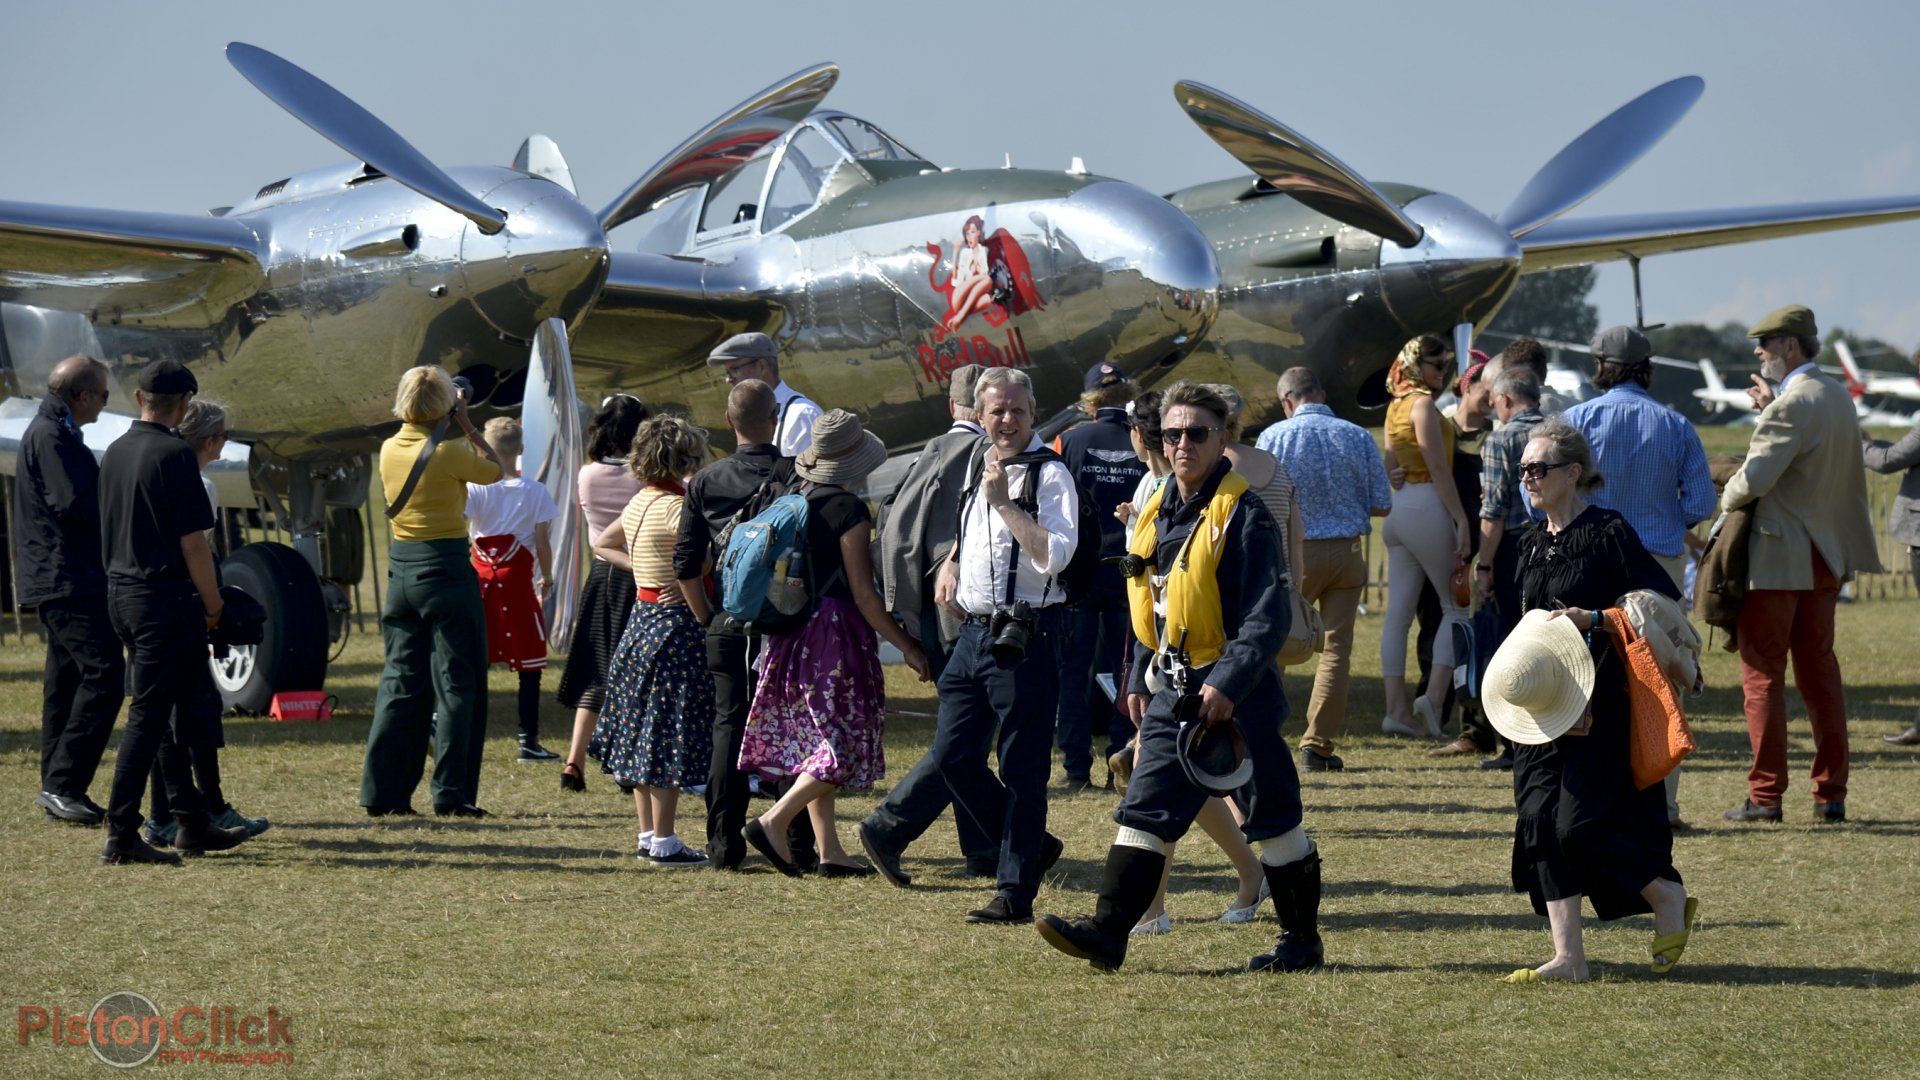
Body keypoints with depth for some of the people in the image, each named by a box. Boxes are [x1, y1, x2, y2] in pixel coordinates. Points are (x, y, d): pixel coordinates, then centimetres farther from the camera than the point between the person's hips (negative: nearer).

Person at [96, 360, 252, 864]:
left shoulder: (115, 452, 11)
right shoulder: (173, 455, -14)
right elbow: (193, 542, -16)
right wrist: (213, 604, -4)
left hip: (121, 592, 9)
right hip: (163, 596, -9)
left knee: (175, 709, 16)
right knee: (149, 717, -6)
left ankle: (192, 822, 22)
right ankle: (121, 836, -7)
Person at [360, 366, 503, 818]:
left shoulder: (389, 451, 4)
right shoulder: (450, 453, -14)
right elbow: (494, 470, 5)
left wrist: (456, 429, 20)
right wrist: (467, 426, 10)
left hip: (401, 569, 6)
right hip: (446, 570, -6)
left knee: (400, 680, 11)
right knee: (456, 684, 1)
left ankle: (382, 792, 9)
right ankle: (451, 794, -1)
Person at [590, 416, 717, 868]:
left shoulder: (639, 503, 9)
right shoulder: (677, 506, -17)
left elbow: (602, 544, 24)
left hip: (642, 620, 9)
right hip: (676, 624, -9)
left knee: (644, 731, 13)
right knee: (669, 735, -5)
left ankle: (647, 834, 21)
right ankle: (664, 842, -2)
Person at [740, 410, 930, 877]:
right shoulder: (848, 510, -14)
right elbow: (863, 595, -15)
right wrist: (907, 646, -9)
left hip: (793, 639, 8)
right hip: (834, 635, -8)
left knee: (816, 745, 11)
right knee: (846, 746, -3)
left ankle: (830, 849, 12)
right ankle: (774, 822, -13)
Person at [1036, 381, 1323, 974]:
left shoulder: (1244, 514, -12)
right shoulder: (1157, 513, 12)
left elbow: (1268, 617, -17)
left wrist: (1227, 684, -24)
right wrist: (1139, 679, 19)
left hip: (1235, 695, -7)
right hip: (1171, 691, 7)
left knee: (1273, 818, 3)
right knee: (1145, 808, 1)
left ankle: (1302, 940, 14)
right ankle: (1108, 930, -1)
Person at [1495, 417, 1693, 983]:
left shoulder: (1607, 532, -9)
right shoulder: (1533, 540, 13)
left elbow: (1664, 598, -12)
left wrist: (1592, 618, -20)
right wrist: (1521, 670, 7)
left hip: (1603, 702, -7)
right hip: (1544, 703, 7)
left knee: (1582, 822, -12)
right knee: (1540, 821, 0)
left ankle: (1669, 898, 13)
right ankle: (1568, 957, 3)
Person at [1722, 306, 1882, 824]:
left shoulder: (1791, 406, -19)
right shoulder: (1839, 396, 10)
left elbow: (1754, 479, -26)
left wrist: (1729, 500, -4)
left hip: (1778, 558, -8)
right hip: (1826, 556, 8)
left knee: (1762, 675, 0)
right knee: (1820, 672, 12)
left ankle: (1765, 795, 1)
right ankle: (1831, 794, 11)